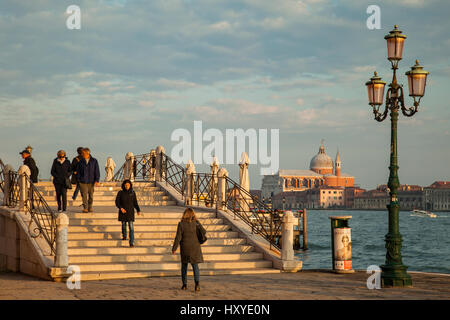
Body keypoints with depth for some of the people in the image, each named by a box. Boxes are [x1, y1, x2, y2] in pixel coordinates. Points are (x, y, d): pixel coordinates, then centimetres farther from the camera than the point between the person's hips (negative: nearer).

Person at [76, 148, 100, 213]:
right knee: (84, 195, -8)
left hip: (91, 181, 0)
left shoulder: (94, 161, 2)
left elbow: (97, 171, 0)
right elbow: (78, 171, 9)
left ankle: (90, 208, 19)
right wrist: (78, 179, 2)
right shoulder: (81, 161, 5)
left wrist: (97, 180, -8)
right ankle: (85, 208, -5)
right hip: (83, 181, 0)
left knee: (91, 195, 6)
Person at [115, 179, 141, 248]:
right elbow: (117, 202, -5)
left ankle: (132, 243, -14)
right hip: (123, 211, 1)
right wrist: (121, 208, -22)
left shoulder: (133, 193, -2)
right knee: (123, 224, 19)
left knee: (131, 227, -10)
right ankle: (124, 236, 47)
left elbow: (135, 202, 4)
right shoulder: (120, 193, -6)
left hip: (130, 212, -1)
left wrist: (138, 210, -6)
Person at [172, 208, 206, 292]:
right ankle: (197, 282, -18)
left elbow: (178, 237, -9)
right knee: (195, 266, 6)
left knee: (184, 265, 15)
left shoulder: (181, 224, -9)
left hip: (185, 248, -1)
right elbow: (204, 232, 5)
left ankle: (184, 284, 16)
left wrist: (174, 248, -2)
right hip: (195, 247, 1)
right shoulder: (196, 223, -6)